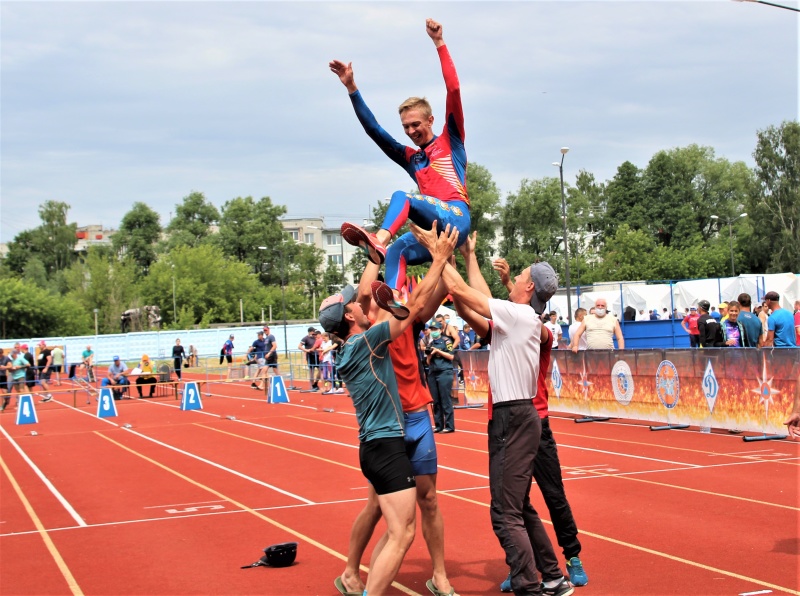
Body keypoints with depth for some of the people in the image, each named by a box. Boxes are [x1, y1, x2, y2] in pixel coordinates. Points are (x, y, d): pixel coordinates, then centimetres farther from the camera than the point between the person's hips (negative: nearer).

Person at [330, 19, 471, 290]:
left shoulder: (450, 141, 13)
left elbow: (454, 90, 2)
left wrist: (439, 43, -2)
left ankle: (378, 242, -47)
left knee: (401, 196, -24)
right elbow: (373, 129, 25)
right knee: (397, 252, -20)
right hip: (436, 228, 6)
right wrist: (351, 88, 21)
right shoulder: (409, 157, 27)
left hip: (456, 218, -6)